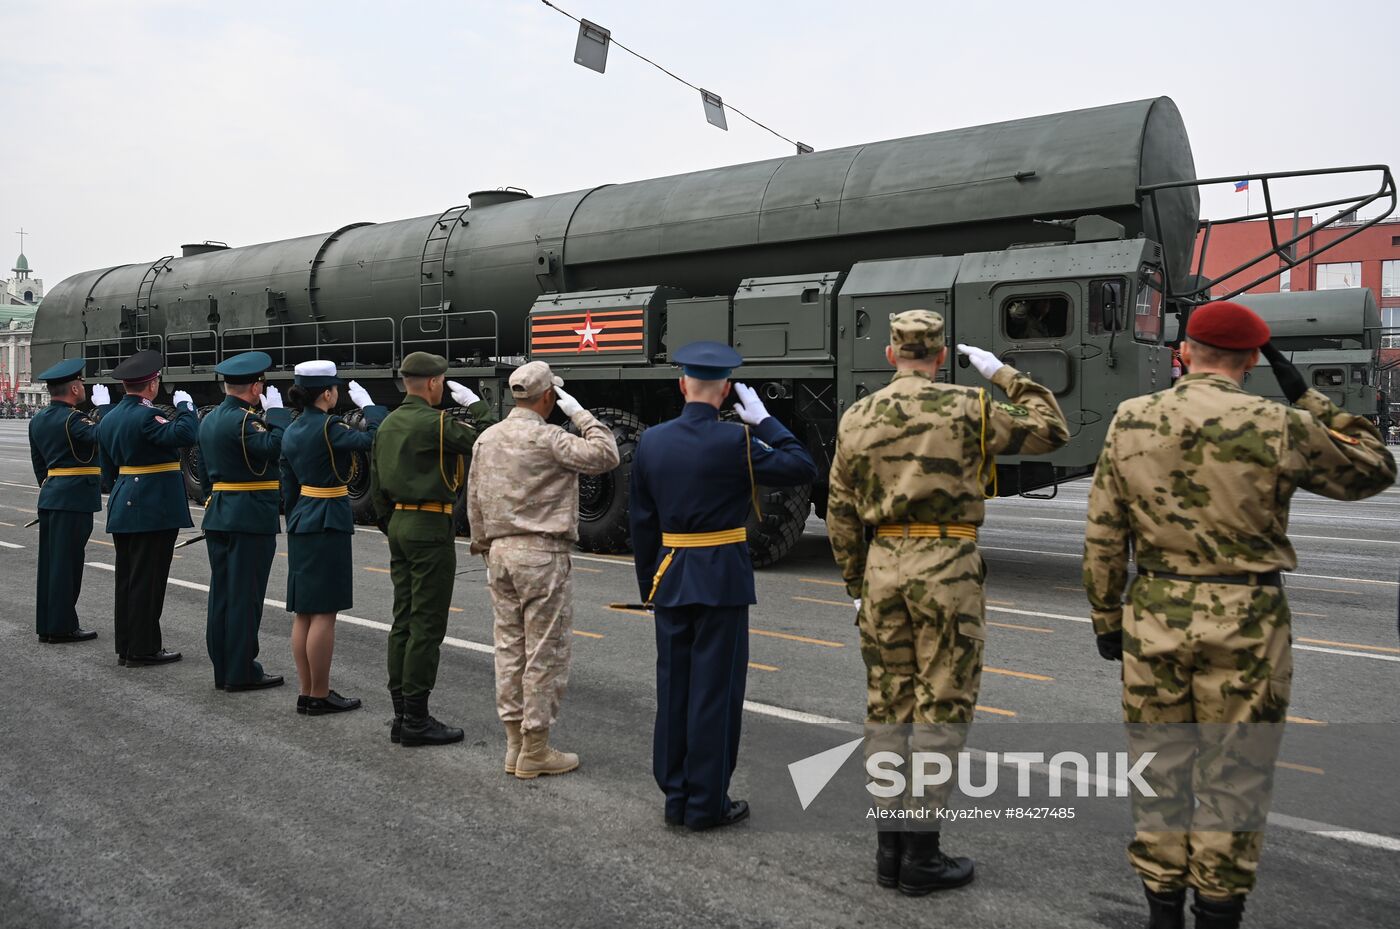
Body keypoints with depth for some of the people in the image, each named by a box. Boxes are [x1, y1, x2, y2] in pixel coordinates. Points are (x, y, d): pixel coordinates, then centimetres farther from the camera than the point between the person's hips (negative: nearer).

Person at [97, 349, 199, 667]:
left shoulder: (109, 418, 12)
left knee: (126, 578, 14)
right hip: (154, 509, -9)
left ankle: (125, 646, 21)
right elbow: (185, 435, -29)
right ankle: (143, 649, 3)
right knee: (147, 579, -2)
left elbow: (108, 470, 17)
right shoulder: (146, 416, -16)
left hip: (122, 508, 9)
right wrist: (185, 405, -13)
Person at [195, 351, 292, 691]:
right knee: (245, 596, -3)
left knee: (222, 594, 12)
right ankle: (242, 672, 2)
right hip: (251, 519, -9)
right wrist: (276, 410, -17)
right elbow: (279, 446, -30)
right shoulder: (244, 420, -16)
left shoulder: (209, 419, 13)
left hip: (217, 516, 9)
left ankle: (222, 669, 20)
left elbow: (204, 474, 19)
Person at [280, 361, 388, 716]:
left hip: (300, 524, 9)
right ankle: (319, 695, 3)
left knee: (303, 613, 11)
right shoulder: (328, 427, -15)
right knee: (324, 613, -3)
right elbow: (377, 438, -23)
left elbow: (289, 487, 16)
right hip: (328, 523, -9)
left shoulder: (291, 432, 11)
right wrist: (366, 403, -8)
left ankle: (307, 692, 18)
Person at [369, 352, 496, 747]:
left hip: (399, 526, 9)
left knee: (403, 621, 12)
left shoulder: (388, 424, 12)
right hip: (430, 526, -9)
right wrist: (474, 403, -1)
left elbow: (377, 487, 18)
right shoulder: (435, 422, -15)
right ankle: (416, 720, 0)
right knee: (427, 625, -4)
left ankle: (401, 715, 17)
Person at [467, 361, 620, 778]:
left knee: (509, 648, 12)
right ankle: (534, 751, 7)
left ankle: (514, 744, 20)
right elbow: (605, 456, -16)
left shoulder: (487, 439, 9)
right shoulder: (546, 438, -14)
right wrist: (580, 414, -6)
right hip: (542, 555, -7)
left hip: (500, 553, 8)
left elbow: (474, 501, 14)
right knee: (545, 654, 1)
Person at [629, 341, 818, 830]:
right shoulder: (734, 441, -13)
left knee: (673, 688, 12)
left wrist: (649, 585, 16)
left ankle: (676, 795, 21)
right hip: (722, 579, -5)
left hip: (670, 578, 5)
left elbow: (642, 523, 7)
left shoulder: (651, 441, 2)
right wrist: (764, 421, 1)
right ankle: (706, 803, 10)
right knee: (715, 690, 3)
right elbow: (803, 469, -6)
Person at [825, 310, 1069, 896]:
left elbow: (841, 514, 9)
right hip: (947, 568, -4)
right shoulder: (966, 408, -5)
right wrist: (1003, 375, 13)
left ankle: (890, 847, 19)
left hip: (883, 568, 4)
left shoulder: (857, 418, 7)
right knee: (940, 710, 3)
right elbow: (1050, 431, 4)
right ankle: (920, 855, 9)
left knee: (888, 708, 12)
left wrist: (856, 586, 18)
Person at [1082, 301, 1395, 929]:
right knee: (1232, 782, 11)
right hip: (1244, 623, -2)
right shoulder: (1278, 427, -9)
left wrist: (1107, 619, 9)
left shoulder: (1130, 421, -2)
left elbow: (1103, 536, 0)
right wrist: (1306, 398, 7)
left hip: (1153, 615, 3)